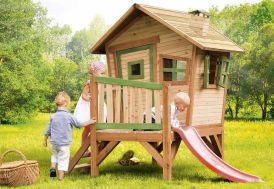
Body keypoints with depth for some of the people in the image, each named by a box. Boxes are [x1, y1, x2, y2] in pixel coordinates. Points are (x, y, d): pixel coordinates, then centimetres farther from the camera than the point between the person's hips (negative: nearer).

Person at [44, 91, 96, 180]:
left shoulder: (53, 116, 0)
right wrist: (89, 122, 13)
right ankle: (61, 177, 11)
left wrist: (45, 140, 21)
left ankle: (53, 167, 11)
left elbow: (48, 130, 7)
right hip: (64, 143, -4)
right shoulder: (69, 116, -11)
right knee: (63, 159, 6)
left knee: (54, 155, 29)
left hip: (54, 143, 4)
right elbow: (79, 124, -1)